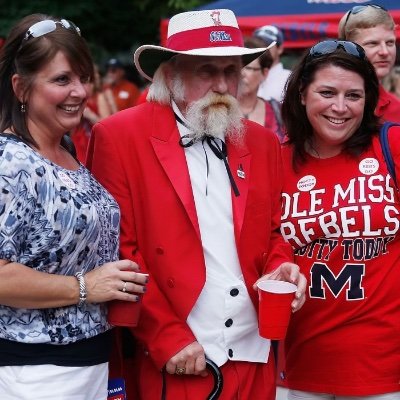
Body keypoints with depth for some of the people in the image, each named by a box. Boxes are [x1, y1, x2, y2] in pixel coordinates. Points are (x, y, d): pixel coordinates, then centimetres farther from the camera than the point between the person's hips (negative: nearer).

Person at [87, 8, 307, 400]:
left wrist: (279, 269, -3)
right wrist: (167, 337, -13)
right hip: (174, 363, -5)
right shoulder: (119, 136, -6)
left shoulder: (262, 142, 10)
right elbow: (117, 250, -9)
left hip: (254, 358, 5)